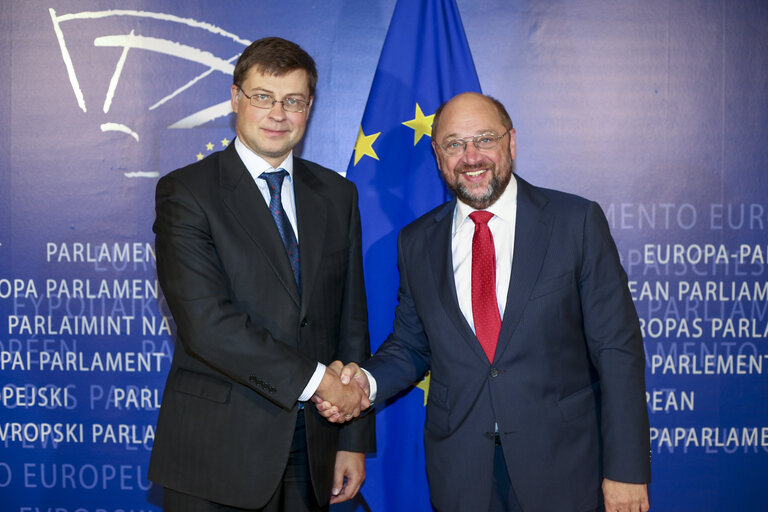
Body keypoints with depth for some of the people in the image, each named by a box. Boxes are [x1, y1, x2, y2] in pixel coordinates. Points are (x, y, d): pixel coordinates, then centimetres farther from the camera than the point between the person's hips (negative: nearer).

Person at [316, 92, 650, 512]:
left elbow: (616, 347, -7)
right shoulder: (417, 242, 4)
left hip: (561, 465, -2)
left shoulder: (577, 222, -5)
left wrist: (625, 470, -10)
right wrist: (368, 381, -9)